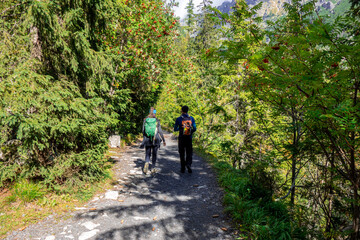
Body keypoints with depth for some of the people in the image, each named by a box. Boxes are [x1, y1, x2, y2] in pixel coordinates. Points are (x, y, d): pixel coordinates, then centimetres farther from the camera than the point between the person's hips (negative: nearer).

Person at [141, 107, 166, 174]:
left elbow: (143, 131, 4)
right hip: (155, 139, -1)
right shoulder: (157, 120, -4)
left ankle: (146, 163, -19)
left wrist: (144, 138, 21)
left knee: (147, 154, 10)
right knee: (154, 154, 13)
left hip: (147, 139, 1)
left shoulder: (145, 120, 1)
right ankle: (153, 168, 17)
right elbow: (160, 131, -5)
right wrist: (163, 140, 2)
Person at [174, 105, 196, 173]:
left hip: (181, 138, -1)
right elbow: (194, 129, -1)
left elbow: (175, 129, -1)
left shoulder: (178, 119, -6)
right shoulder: (191, 118, 0)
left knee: (182, 154, 10)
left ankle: (182, 168, 15)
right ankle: (188, 164, -15)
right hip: (189, 138, 1)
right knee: (189, 153, 10)